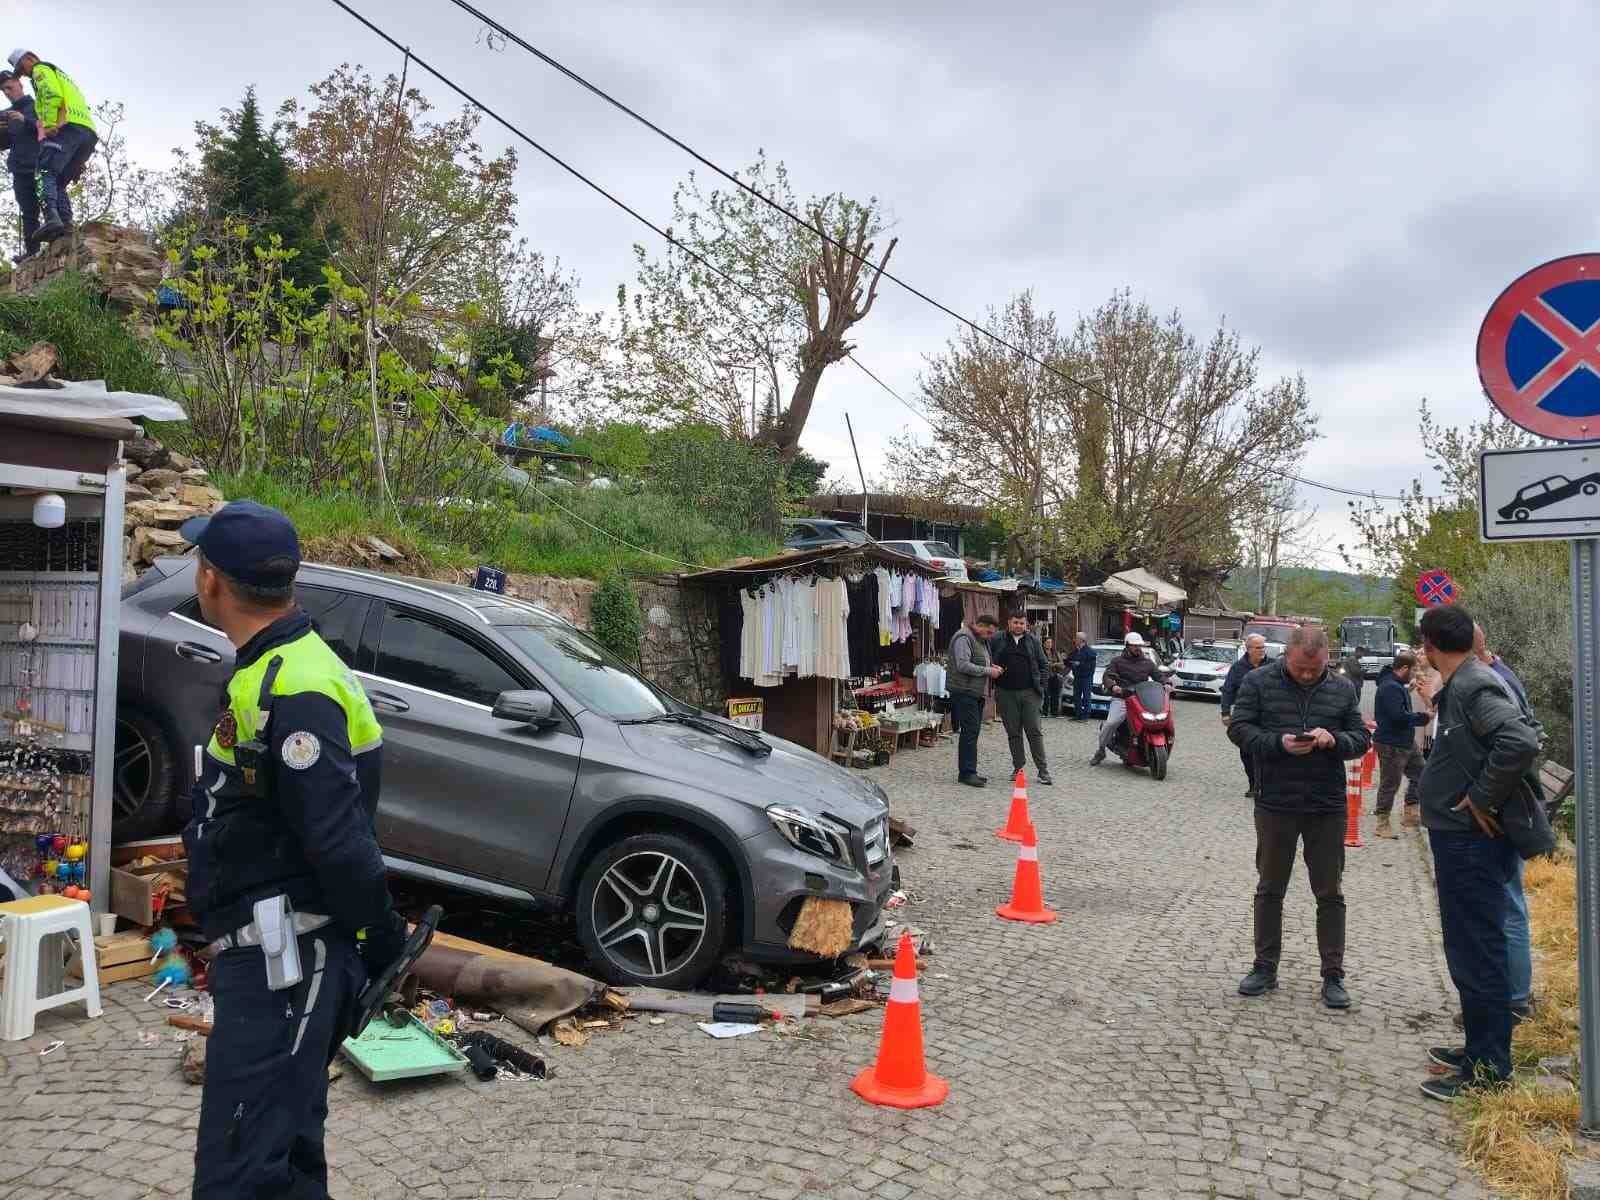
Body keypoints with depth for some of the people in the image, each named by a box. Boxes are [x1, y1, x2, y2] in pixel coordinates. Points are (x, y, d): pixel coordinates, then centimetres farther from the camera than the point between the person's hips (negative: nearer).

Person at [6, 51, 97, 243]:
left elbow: (53, 95, -10)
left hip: (67, 128, -8)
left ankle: (52, 218, -38)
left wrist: (50, 126, -15)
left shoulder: (41, 69, 12)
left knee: (46, 172, -16)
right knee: (59, 182, 8)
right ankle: (66, 224, -11)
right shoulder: (62, 76, 39)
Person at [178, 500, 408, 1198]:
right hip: (271, 958, 10)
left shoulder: (292, 689, -23)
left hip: (282, 963, -10)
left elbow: (340, 840, -25)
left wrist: (384, 942, -14)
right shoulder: (280, 669, 11)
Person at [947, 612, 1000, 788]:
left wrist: (991, 666, 9)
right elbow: (963, 665, -23)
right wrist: (988, 671, -18)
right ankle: (966, 773, -8)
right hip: (964, 692, -10)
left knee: (973, 731, 12)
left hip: (977, 693, 10)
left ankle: (969, 771, 18)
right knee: (969, 731, -10)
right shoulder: (963, 638, -14)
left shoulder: (981, 640, 19)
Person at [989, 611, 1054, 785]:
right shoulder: (997, 640, 4)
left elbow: (1044, 665, 11)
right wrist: (993, 671, -6)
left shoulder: (1033, 641, 7)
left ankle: (1042, 770, 1)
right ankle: (1018, 767, 16)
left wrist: (1040, 684, 1)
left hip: (1029, 693, -1)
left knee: (1034, 731, -2)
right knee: (1013, 733, 7)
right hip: (1006, 694, 1)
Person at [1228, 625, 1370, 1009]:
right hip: (1275, 804, -1)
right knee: (1269, 889, 10)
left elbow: (1361, 739, 6)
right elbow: (1239, 728, -5)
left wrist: (1334, 740, -16)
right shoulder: (1258, 682, -3)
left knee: (1329, 894, 8)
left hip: (1328, 807, 1)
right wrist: (1279, 743, -21)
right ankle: (1265, 967, 23)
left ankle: (1333, 976, 18)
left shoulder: (1342, 688, 4)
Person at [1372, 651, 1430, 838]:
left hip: (1406, 741, 11)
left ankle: (1409, 814, 25)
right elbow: (1399, 717, -28)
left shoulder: (1397, 684, 12)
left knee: (1419, 775, 16)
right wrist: (1424, 717, -17)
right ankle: (1382, 824, 7)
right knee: (1389, 784, -2)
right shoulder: (1390, 687, -22)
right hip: (1391, 744, -11)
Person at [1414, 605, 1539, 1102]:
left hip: (1471, 842, -10)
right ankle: (1481, 1047, 31)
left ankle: (1488, 1067, 9)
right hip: (1461, 838, 10)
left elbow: (1521, 742, -32)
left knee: (1478, 953, -1)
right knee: (1470, 949, 19)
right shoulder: (1461, 686, 10)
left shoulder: (1474, 687, -19)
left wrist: (1483, 799, -22)